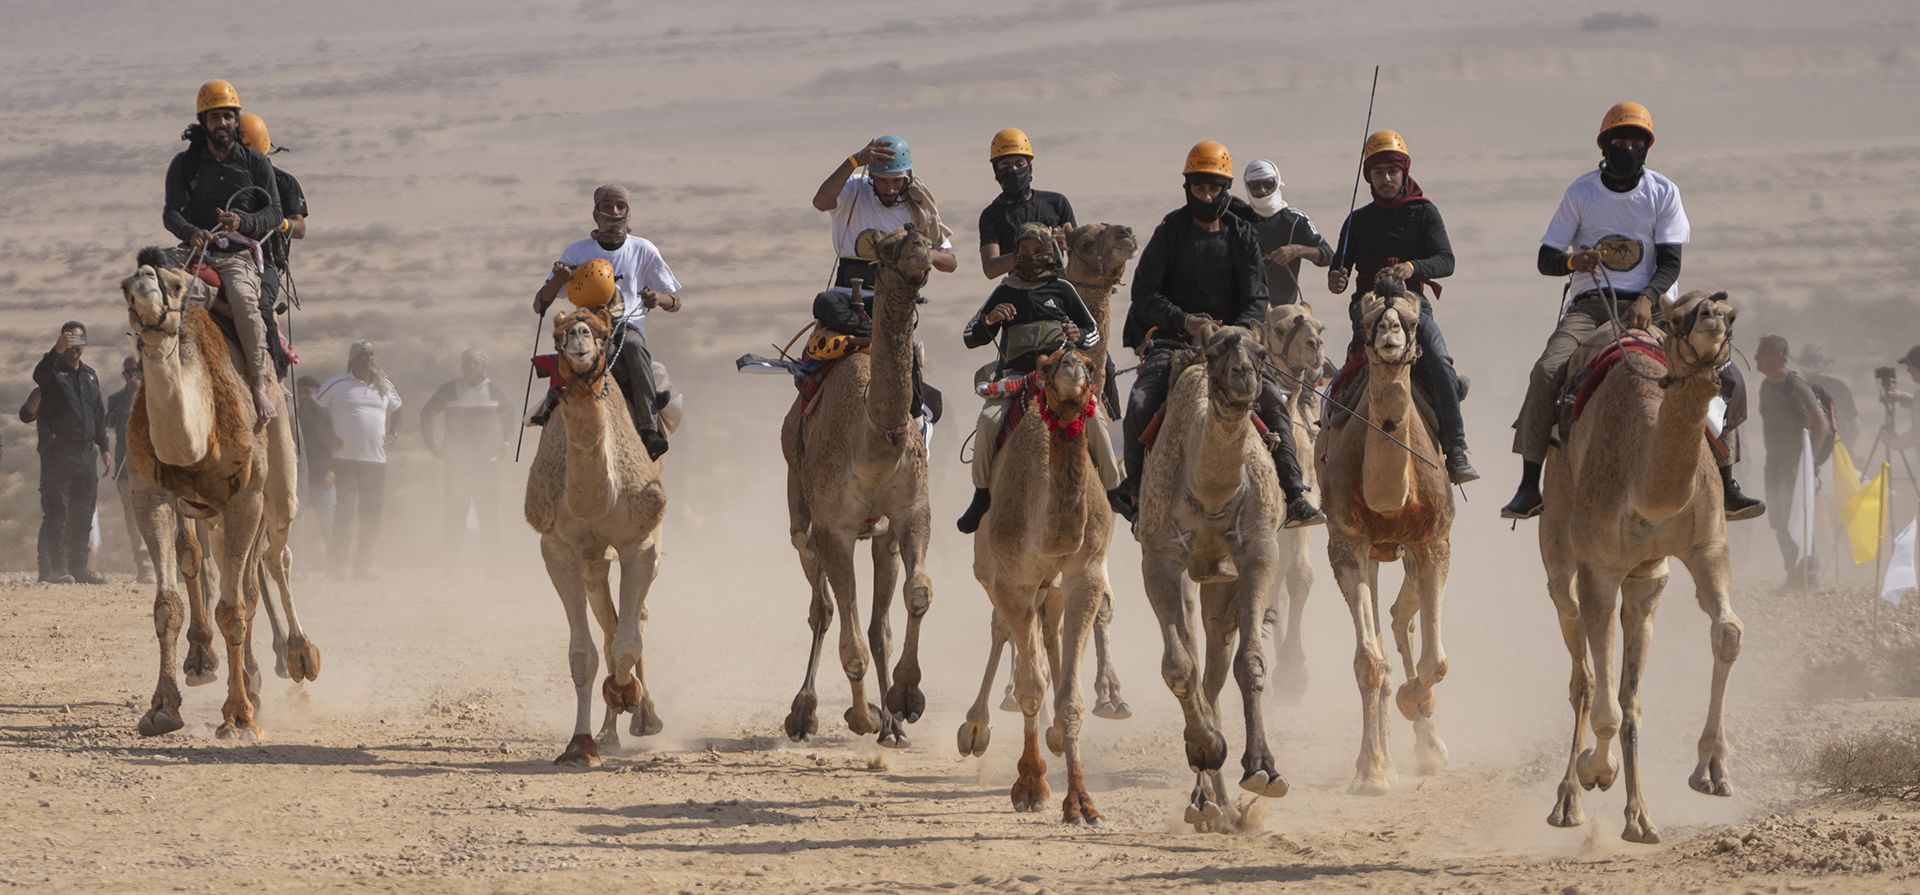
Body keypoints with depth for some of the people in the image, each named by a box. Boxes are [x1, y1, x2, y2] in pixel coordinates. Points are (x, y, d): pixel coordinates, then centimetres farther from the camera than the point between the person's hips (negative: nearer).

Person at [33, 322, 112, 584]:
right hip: (58, 452, -6)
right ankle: (53, 567, -11)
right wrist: (56, 352, -42)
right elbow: (39, 375, -27)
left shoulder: (90, 376, 18)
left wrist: (104, 448, 19)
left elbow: (99, 415, 23)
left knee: (83, 514, 8)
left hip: (85, 453, 6)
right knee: (56, 513, -9)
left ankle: (80, 565, 14)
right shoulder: (54, 371, -1)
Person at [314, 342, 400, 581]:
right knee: (345, 511, -7)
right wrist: (329, 436, -6)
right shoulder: (338, 385, -1)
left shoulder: (384, 386, 13)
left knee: (372, 515, 4)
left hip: (376, 460, 5)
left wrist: (393, 433, 14)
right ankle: (339, 565, -4)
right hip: (347, 459, -5)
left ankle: (363, 566, 11)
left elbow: (396, 409, 30)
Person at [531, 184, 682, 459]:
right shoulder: (577, 253, 10)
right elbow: (539, 305, 8)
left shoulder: (644, 251, 11)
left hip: (629, 326, -1)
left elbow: (675, 302, 16)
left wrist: (658, 299, -9)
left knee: (633, 346, -38)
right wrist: (558, 279, -13)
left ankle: (649, 427, -43)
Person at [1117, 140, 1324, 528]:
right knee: (1140, 402, -26)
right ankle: (1134, 490, -12)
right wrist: (1186, 321, -21)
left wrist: (1237, 331, -19)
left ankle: (1294, 496, -17)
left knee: (1273, 401, -18)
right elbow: (1144, 295, -4)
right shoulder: (1171, 232, 2)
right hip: (1172, 340, -2)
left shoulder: (1242, 236, 9)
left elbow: (1257, 300, 3)